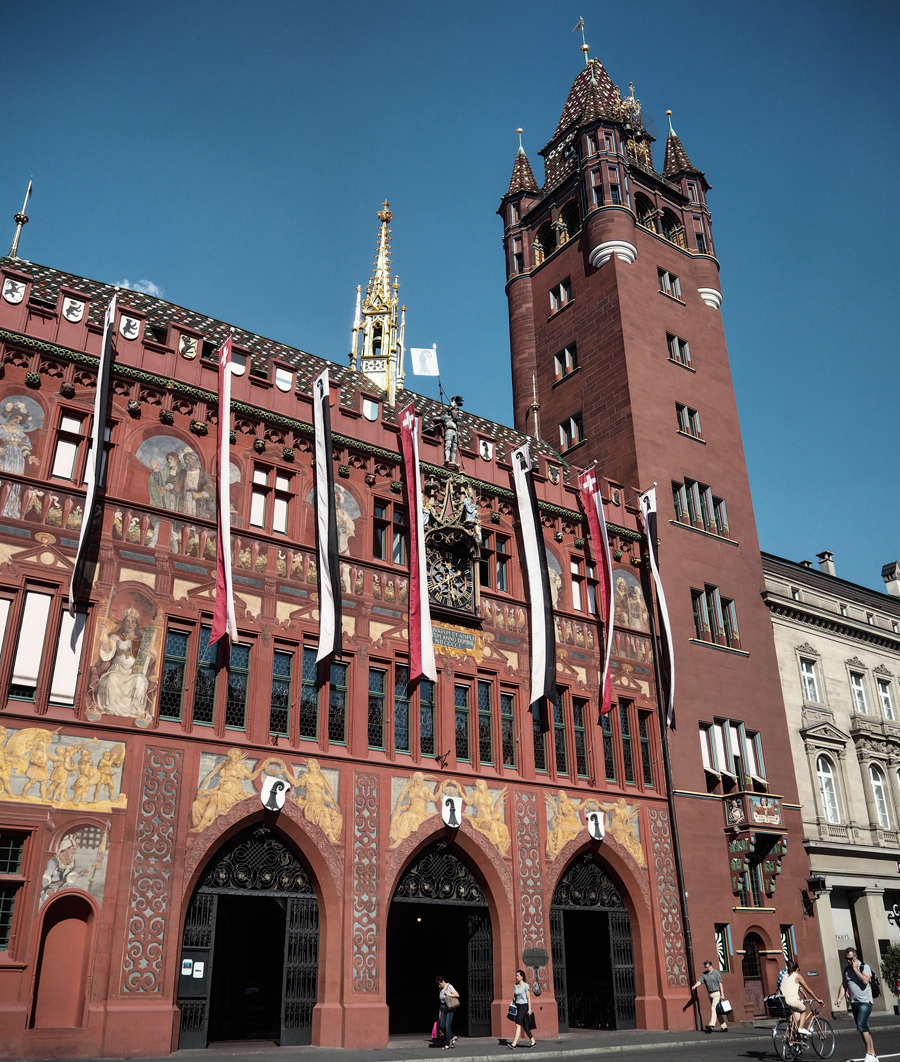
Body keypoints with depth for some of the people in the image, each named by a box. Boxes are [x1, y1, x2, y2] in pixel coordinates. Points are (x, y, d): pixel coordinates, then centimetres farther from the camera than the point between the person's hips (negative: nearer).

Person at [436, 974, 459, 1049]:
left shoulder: (449, 987, -9)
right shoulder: (441, 989, 10)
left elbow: (457, 995, -16)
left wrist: (448, 994, -16)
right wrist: (440, 1012, 16)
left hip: (450, 1009, -7)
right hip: (443, 1009, 7)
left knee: (447, 1025, -10)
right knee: (441, 1026, 2)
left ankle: (447, 1044, -2)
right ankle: (452, 1037, 22)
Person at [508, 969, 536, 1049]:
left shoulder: (526, 985, -7)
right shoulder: (515, 986, 11)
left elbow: (529, 998, -8)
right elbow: (514, 997, 14)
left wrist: (529, 1009, -11)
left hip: (524, 1006, -7)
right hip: (517, 1006, 7)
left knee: (518, 1025, -13)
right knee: (524, 1027, 11)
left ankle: (514, 1044, -16)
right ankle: (533, 1041, 23)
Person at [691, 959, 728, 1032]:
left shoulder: (716, 973, -5)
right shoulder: (704, 974, 8)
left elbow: (720, 983, -4)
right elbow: (700, 981, -3)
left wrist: (722, 994, -8)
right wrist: (695, 986, -23)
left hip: (716, 993, -6)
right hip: (710, 994, 6)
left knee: (713, 1008, -17)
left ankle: (711, 1025, -26)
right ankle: (724, 1026, 16)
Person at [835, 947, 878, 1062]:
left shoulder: (864, 967, -6)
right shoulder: (847, 970, 11)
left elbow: (865, 980, -22)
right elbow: (844, 985, 12)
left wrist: (855, 968, -17)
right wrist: (839, 998, -1)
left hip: (865, 1002, -6)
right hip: (854, 1003, 6)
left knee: (862, 1027, -18)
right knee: (864, 1029, 9)